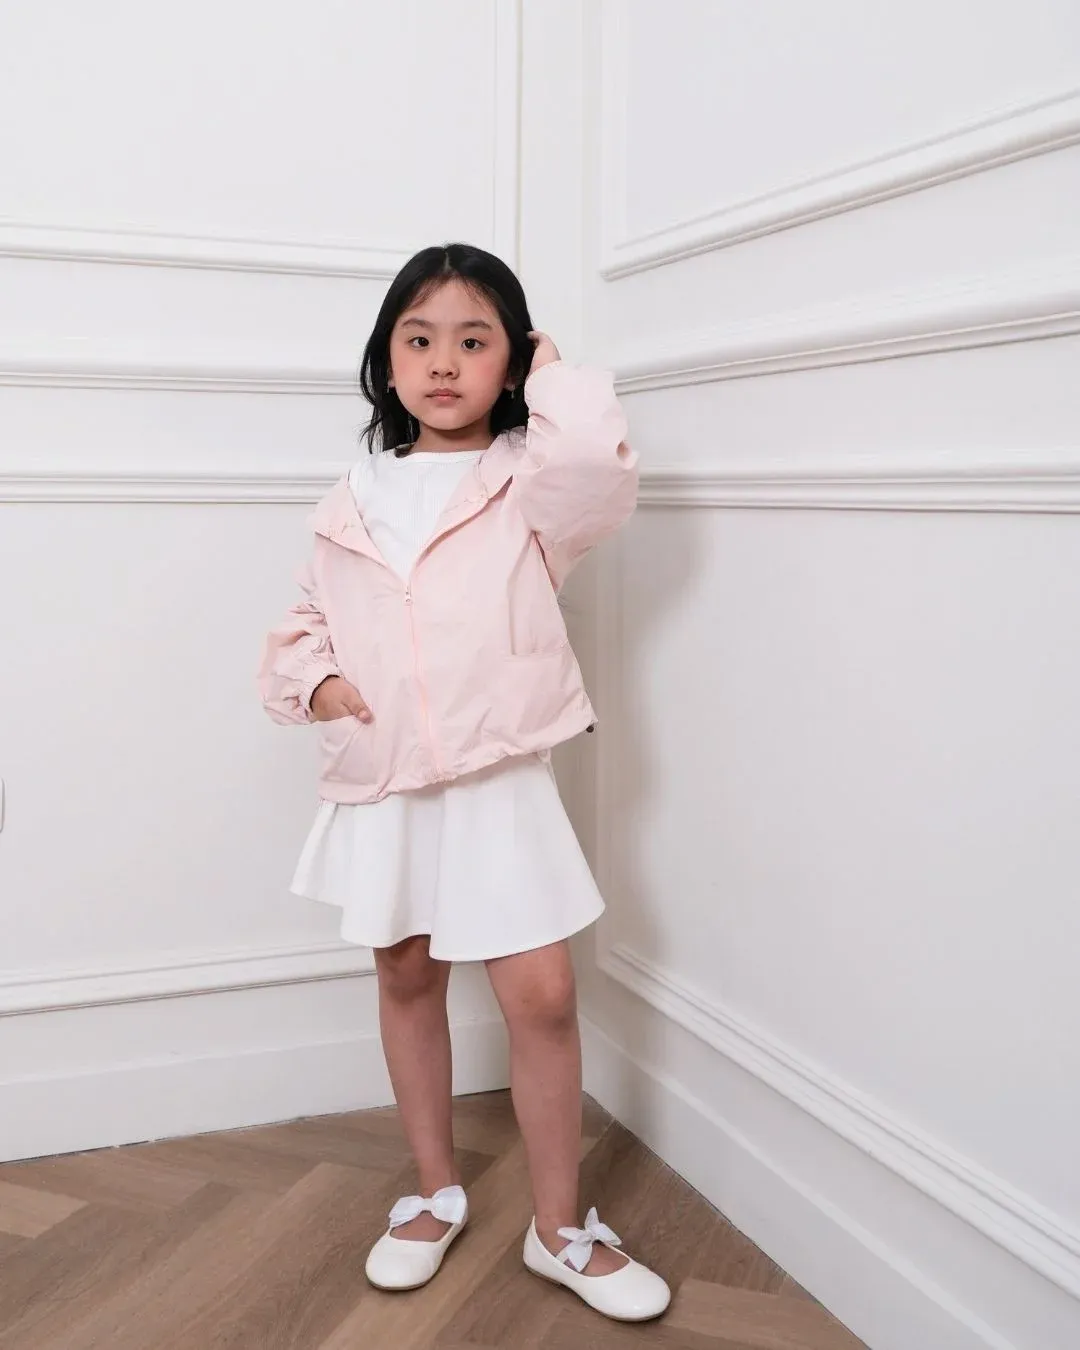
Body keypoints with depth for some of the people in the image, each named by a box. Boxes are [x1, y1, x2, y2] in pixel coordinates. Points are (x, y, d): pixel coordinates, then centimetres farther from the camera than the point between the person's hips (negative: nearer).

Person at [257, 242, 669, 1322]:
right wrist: (311, 679, -6)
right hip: (378, 786, 4)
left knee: (541, 994, -4)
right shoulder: (354, 501, 8)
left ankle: (559, 1229, 17)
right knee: (405, 980, 16)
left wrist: (556, 377, -9)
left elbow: (599, 472, -26)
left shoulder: (526, 483, -3)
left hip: (497, 783, -4)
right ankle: (435, 1192, 36)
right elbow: (307, 620, 16)